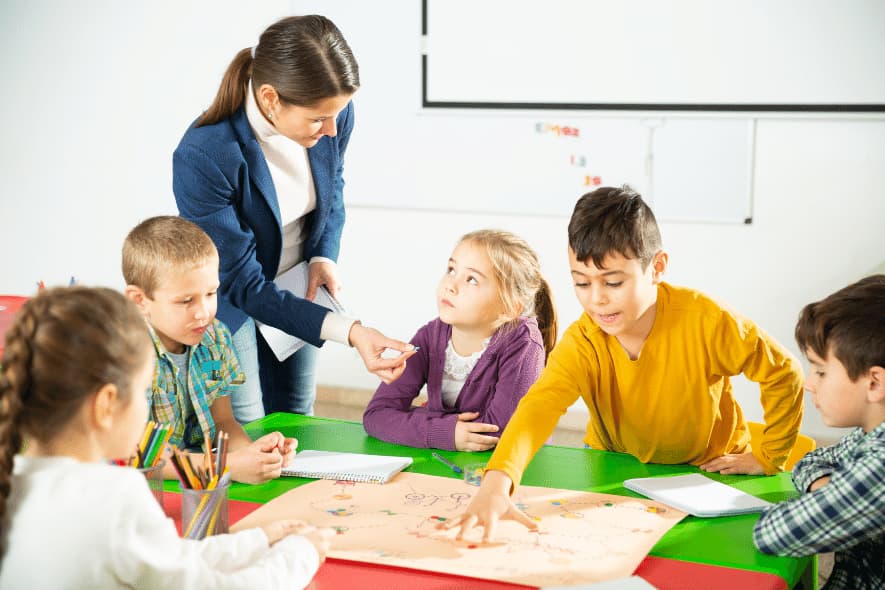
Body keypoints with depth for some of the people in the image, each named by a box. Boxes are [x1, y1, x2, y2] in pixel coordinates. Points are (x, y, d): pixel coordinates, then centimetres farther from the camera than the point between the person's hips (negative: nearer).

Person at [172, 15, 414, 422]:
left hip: (295, 292, 5)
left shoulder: (333, 114, -21)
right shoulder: (202, 157, -36)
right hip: (228, 298, -5)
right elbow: (242, 284, -30)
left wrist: (324, 256, -12)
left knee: (295, 425, 16)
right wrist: (349, 332, -39)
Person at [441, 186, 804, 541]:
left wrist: (767, 458, -8)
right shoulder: (582, 342, -22)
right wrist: (497, 482, -58)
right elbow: (540, 405, -41)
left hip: (706, 471, -2)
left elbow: (782, 372, -11)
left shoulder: (705, 321, -26)